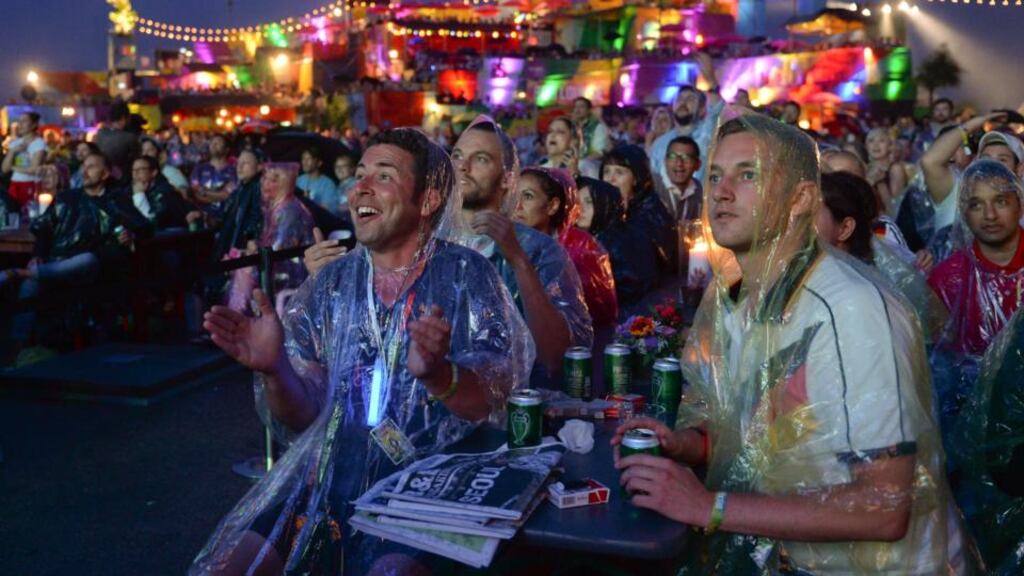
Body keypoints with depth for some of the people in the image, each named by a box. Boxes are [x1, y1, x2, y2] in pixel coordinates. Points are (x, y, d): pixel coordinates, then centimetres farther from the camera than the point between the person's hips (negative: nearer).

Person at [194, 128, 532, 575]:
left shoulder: (467, 275, -2)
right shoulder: (331, 283, 9)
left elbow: (493, 403, -10)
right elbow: (302, 416, 8)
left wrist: (436, 373, -31)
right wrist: (273, 369, -13)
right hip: (328, 468, 4)